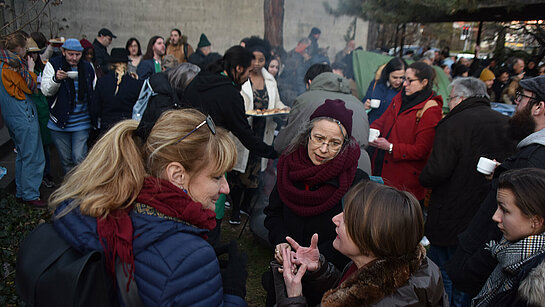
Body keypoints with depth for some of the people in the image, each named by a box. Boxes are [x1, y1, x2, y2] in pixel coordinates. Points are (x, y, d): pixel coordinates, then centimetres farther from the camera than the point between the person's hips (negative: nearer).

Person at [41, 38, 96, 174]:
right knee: (66, 159, 11)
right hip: (59, 123, 0)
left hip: (82, 123, 0)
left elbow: (95, 91, 14)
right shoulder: (53, 65, -1)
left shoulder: (87, 67, 5)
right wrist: (55, 79, -29)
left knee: (79, 158, -6)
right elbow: (46, 91, -8)